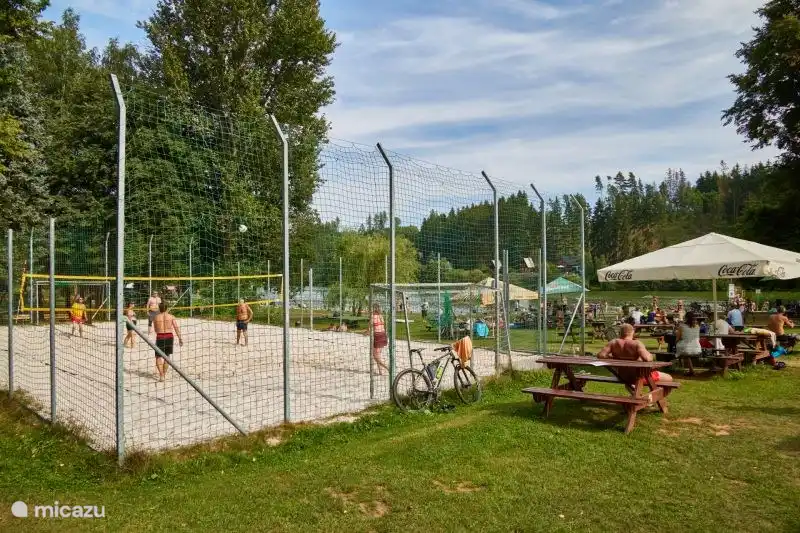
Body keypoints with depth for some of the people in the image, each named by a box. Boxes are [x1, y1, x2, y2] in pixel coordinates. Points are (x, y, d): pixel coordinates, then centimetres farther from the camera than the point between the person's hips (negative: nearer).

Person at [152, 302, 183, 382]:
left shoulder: (156, 317, 3)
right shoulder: (171, 317, 1)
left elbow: (155, 329, 15)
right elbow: (176, 328, -7)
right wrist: (180, 338, -6)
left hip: (160, 337, -2)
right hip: (169, 337, 2)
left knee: (158, 357, 6)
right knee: (167, 356, 18)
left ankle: (161, 375, -9)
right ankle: (164, 374, 27)